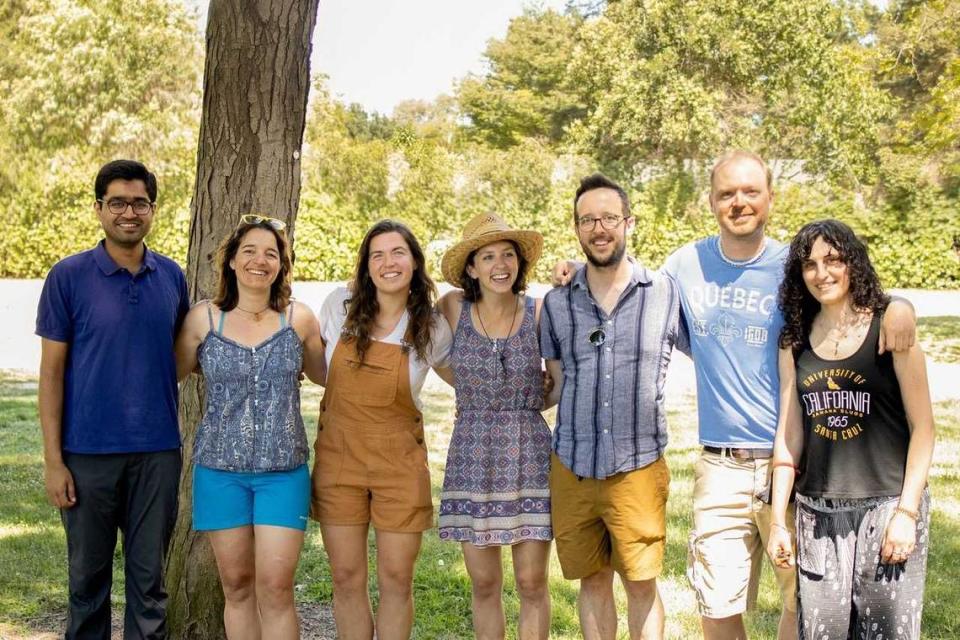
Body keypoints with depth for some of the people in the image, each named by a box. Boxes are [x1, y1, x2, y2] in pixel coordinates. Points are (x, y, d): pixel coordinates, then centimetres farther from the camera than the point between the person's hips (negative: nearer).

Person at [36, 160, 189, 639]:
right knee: (88, 576, 9)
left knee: (149, 577, 9)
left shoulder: (172, 277, 5)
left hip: (158, 451, 2)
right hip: (88, 452, -2)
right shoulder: (69, 276, -4)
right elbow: (51, 370, -4)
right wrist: (53, 459, -8)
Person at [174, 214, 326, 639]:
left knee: (275, 586, -6)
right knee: (236, 584, 8)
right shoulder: (203, 319, 0)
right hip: (220, 467, 1)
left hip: (283, 469, -1)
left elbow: (324, 374, 18)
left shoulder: (299, 319, 2)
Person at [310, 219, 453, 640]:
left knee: (397, 579, 4)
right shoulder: (340, 305, -2)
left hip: (400, 459, 0)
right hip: (338, 454, 1)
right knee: (347, 578, 5)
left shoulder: (432, 328, -2)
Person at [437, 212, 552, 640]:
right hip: (472, 459, 1)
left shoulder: (540, 312, -3)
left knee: (532, 583, 1)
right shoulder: (453, 309, 0)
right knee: (484, 584, 7)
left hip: (529, 456, -1)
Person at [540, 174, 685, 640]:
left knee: (642, 584, 4)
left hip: (637, 468, -2)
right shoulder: (556, 303, 5)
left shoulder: (666, 294, -2)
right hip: (571, 468, 2)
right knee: (592, 581, 13)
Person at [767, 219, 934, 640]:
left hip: (887, 506, -3)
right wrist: (777, 521, 6)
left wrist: (907, 511, -12)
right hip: (817, 512, 3)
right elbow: (789, 434, 9)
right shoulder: (795, 341, 8)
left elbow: (922, 426, -5)